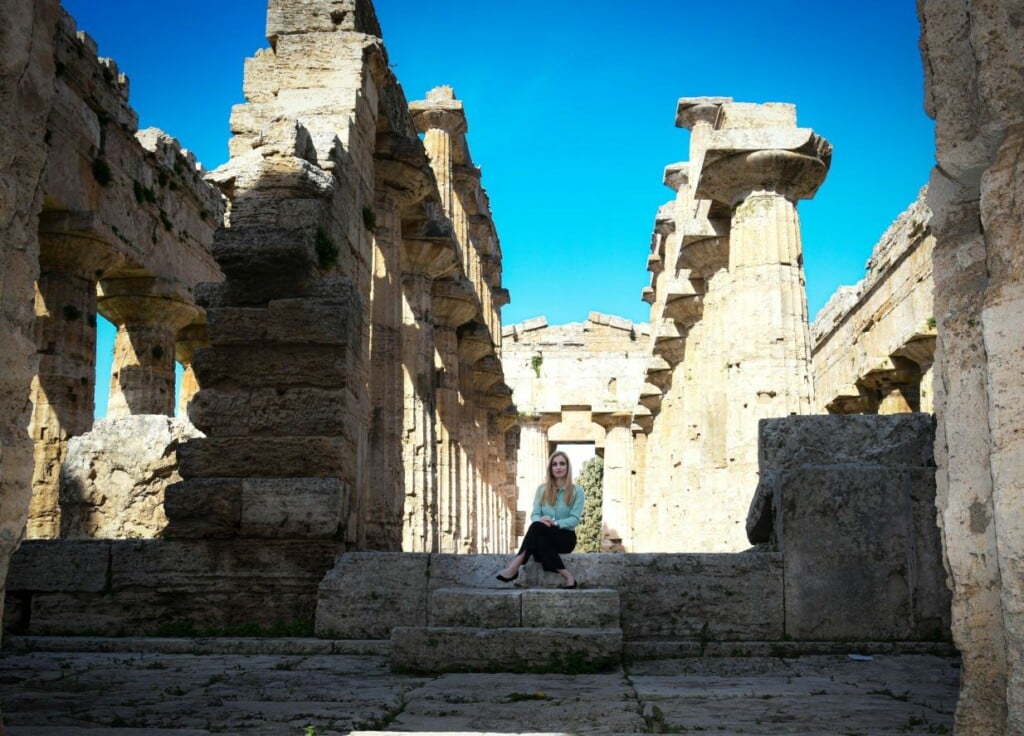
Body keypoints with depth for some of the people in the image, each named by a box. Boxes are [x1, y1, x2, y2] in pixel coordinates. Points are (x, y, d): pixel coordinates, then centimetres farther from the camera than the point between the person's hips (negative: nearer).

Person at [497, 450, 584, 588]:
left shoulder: (577, 491, 3)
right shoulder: (542, 489, 13)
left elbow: (575, 519, -8)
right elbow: (534, 515, 3)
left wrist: (555, 523, -25)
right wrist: (541, 520, -22)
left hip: (566, 537, -3)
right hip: (543, 535, 3)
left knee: (537, 527, -34)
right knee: (540, 541, -38)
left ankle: (516, 564, -42)